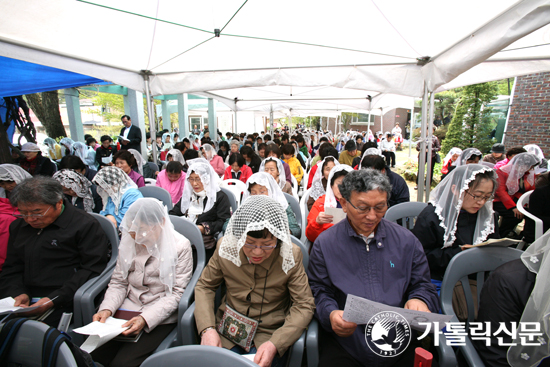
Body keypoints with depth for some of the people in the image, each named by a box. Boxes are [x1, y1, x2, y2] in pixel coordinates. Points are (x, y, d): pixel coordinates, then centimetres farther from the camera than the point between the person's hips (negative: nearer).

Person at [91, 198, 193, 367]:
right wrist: (107, 309, -10)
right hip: (125, 312, 4)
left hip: (160, 317, -4)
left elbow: (176, 294, -11)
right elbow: (118, 283, 8)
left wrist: (145, 319, -21)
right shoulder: (128, 241, 4)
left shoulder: (180, 246, -11)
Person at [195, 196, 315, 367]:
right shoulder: (226, 247, -11)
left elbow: (304, 306, -12)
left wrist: (275, 344, -25)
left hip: (270, 333, -1)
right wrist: (207, 329, -13)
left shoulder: (291, 256, -17)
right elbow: (204, 286, 1)